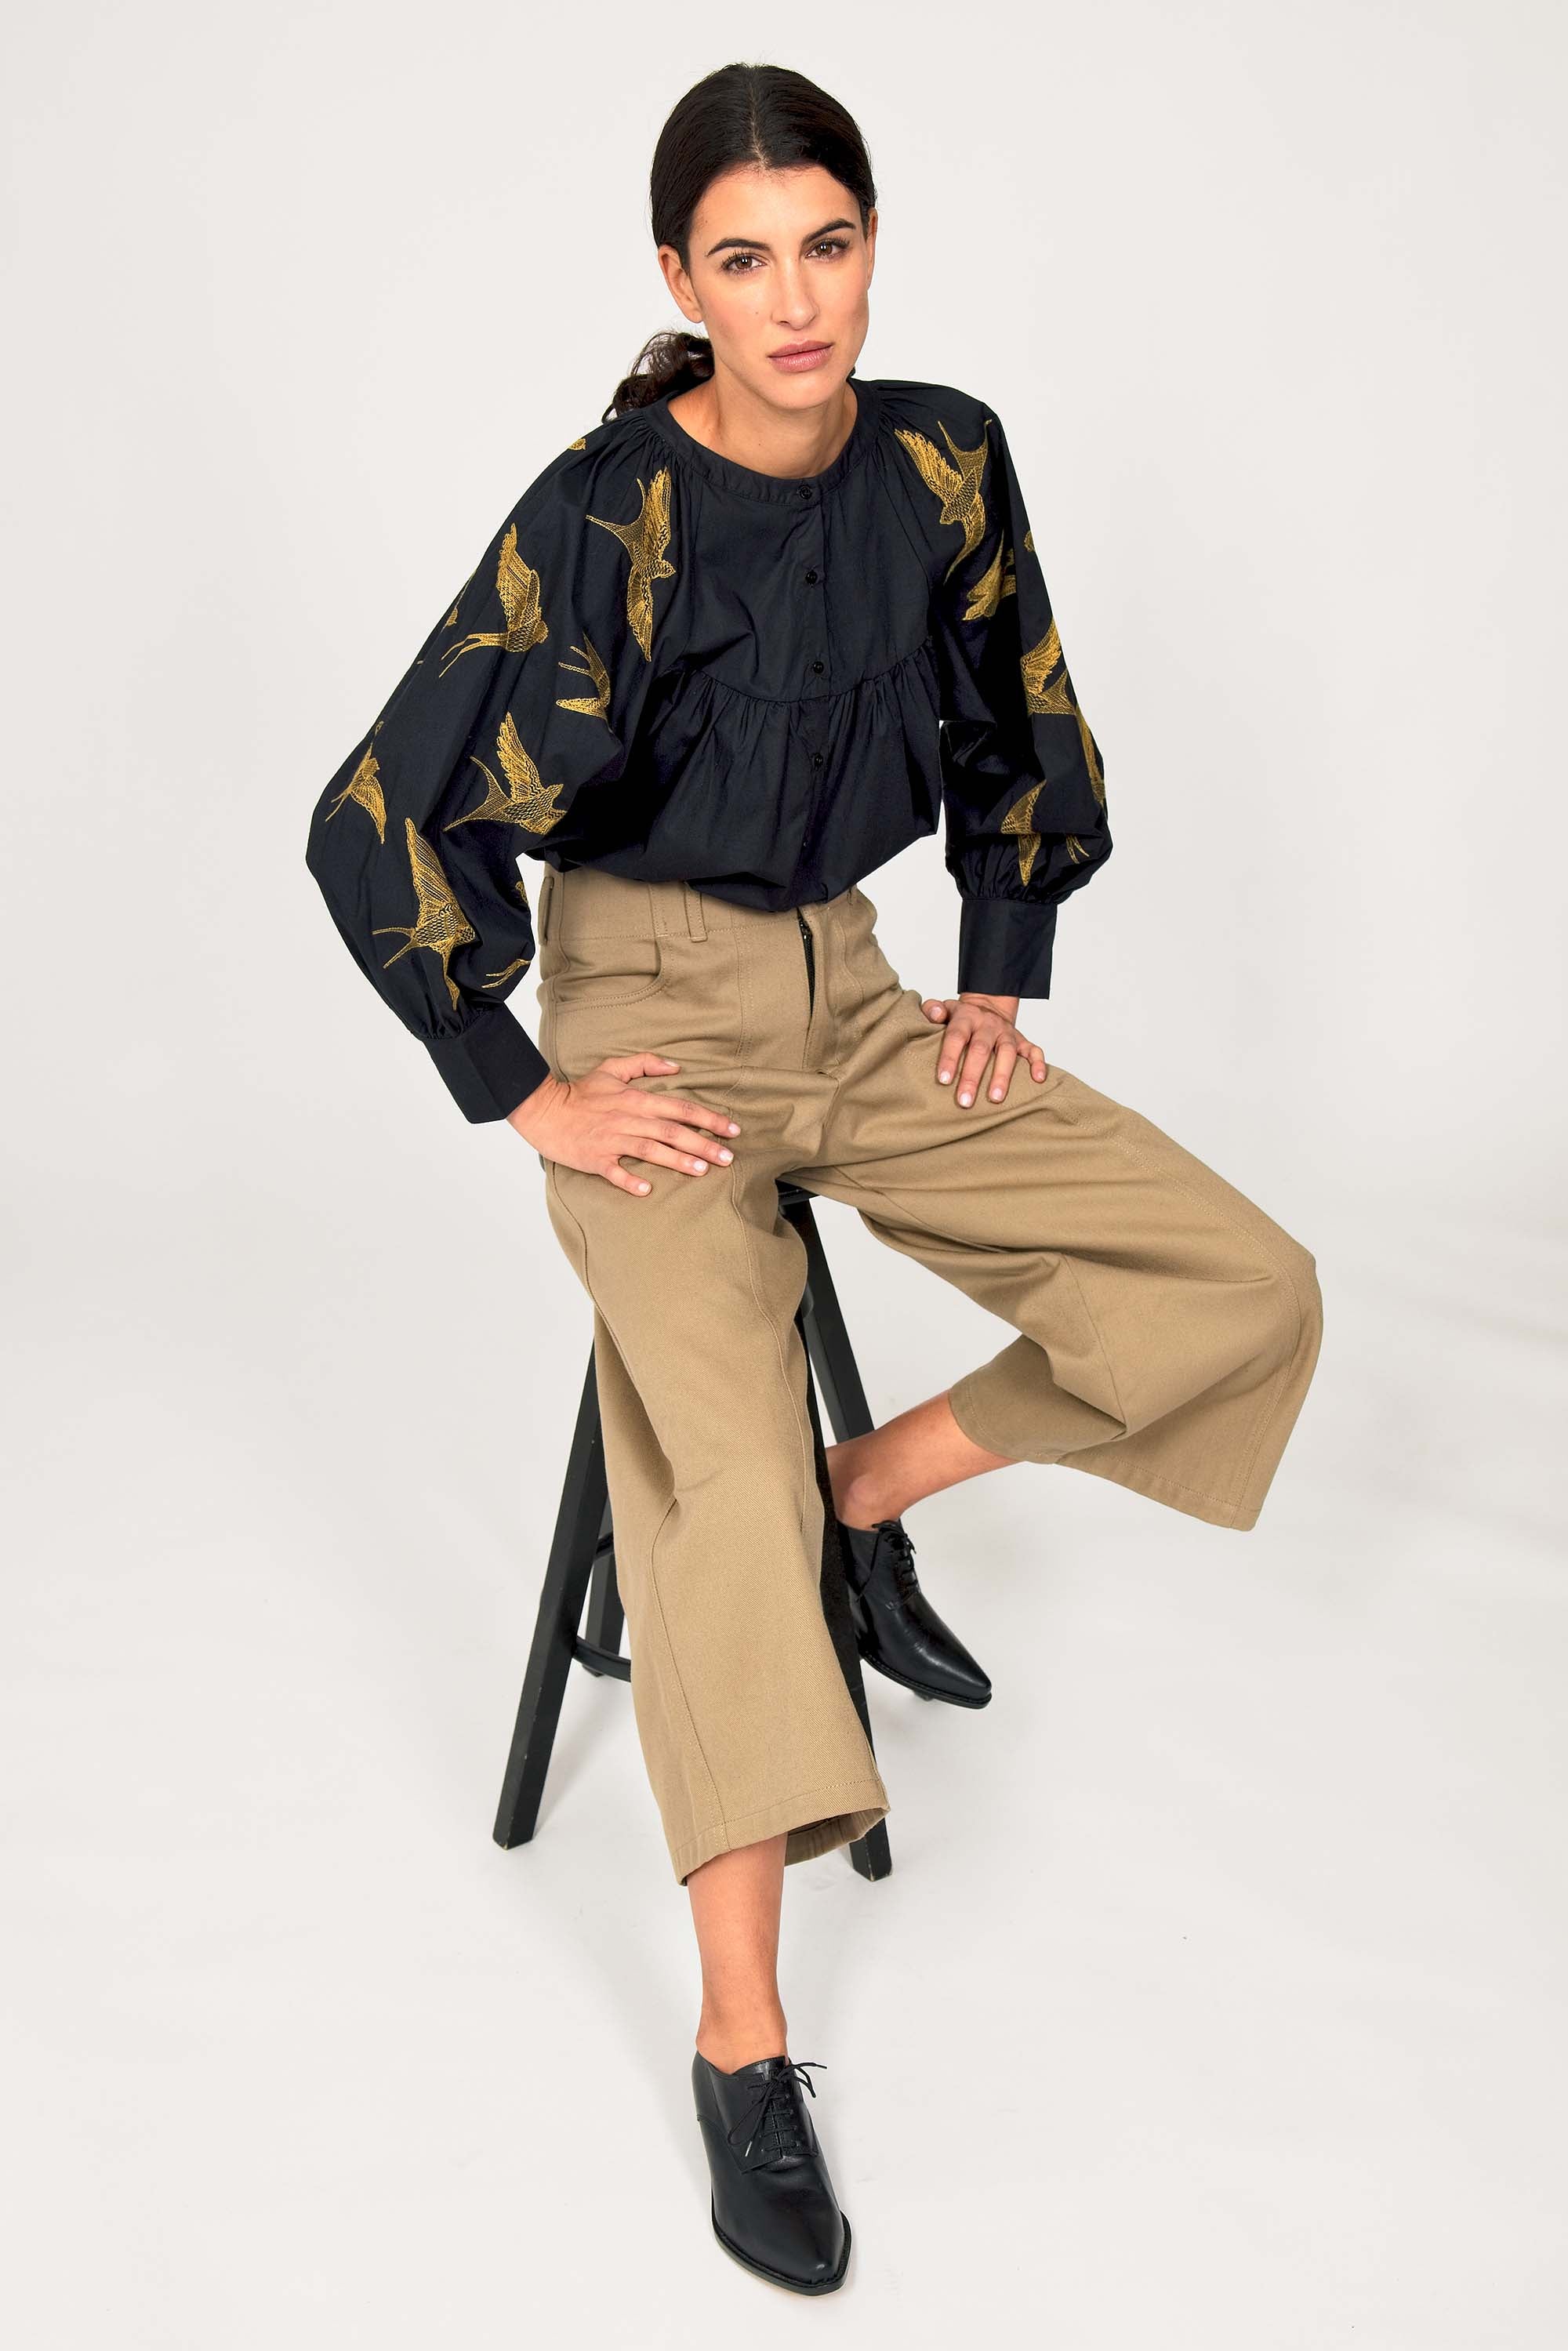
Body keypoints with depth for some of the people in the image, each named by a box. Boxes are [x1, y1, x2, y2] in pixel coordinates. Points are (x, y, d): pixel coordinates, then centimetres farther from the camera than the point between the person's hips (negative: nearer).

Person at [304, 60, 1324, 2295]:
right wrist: (520, 1093, -12)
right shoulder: (604, 515, -16)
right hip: (650, 1017, -5)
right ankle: (743, 2043, -16)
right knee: (725, 1472, -27)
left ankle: (876, 1493, 9)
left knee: (1253, 1290, -7)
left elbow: (1022, 734, 16)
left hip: (857, 990, 6)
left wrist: (1002, 976, 8)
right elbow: (382, 819, -14)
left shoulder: (943, 461, -1)